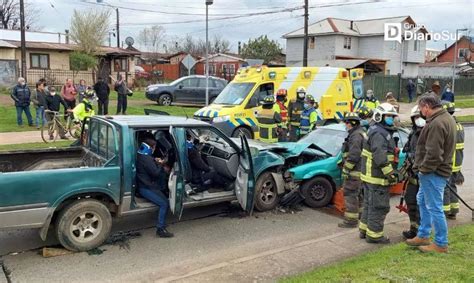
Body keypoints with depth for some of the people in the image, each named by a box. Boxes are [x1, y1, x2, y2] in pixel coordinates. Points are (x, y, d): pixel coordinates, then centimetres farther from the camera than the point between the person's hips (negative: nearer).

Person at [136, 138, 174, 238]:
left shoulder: (140, 155, 7)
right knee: (164, 203, -16)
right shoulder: (146, 159, -23)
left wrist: (155, 161, 5)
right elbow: (155, 173, -22)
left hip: (146, 184, 10)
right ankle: (161, 229, -14)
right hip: (146, 188, -10)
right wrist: (160, 164, -5)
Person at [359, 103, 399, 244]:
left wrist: (391, 172, 23)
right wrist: (391, 174, -23)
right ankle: (374, 235, 3)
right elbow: (380, 157, -26)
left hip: (370, 175, 11)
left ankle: (364, 229, 28)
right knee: (379, 206, -4)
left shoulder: (382, 132, 19)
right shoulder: (379, 133, -17)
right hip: (378, 177, -11)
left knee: (369, 204, 18)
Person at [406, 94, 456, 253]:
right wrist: (423, 168, 14)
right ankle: (423, 236, 33)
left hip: (433, 173, -11)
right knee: (422, 201, 22)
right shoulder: (447, 118, 11)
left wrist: (424, 168, -14)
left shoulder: (437, 124, -24)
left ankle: (441, 244, 11)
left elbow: (433, 154, -28)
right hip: (434, 171, 11)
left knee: (434, 207, -1)